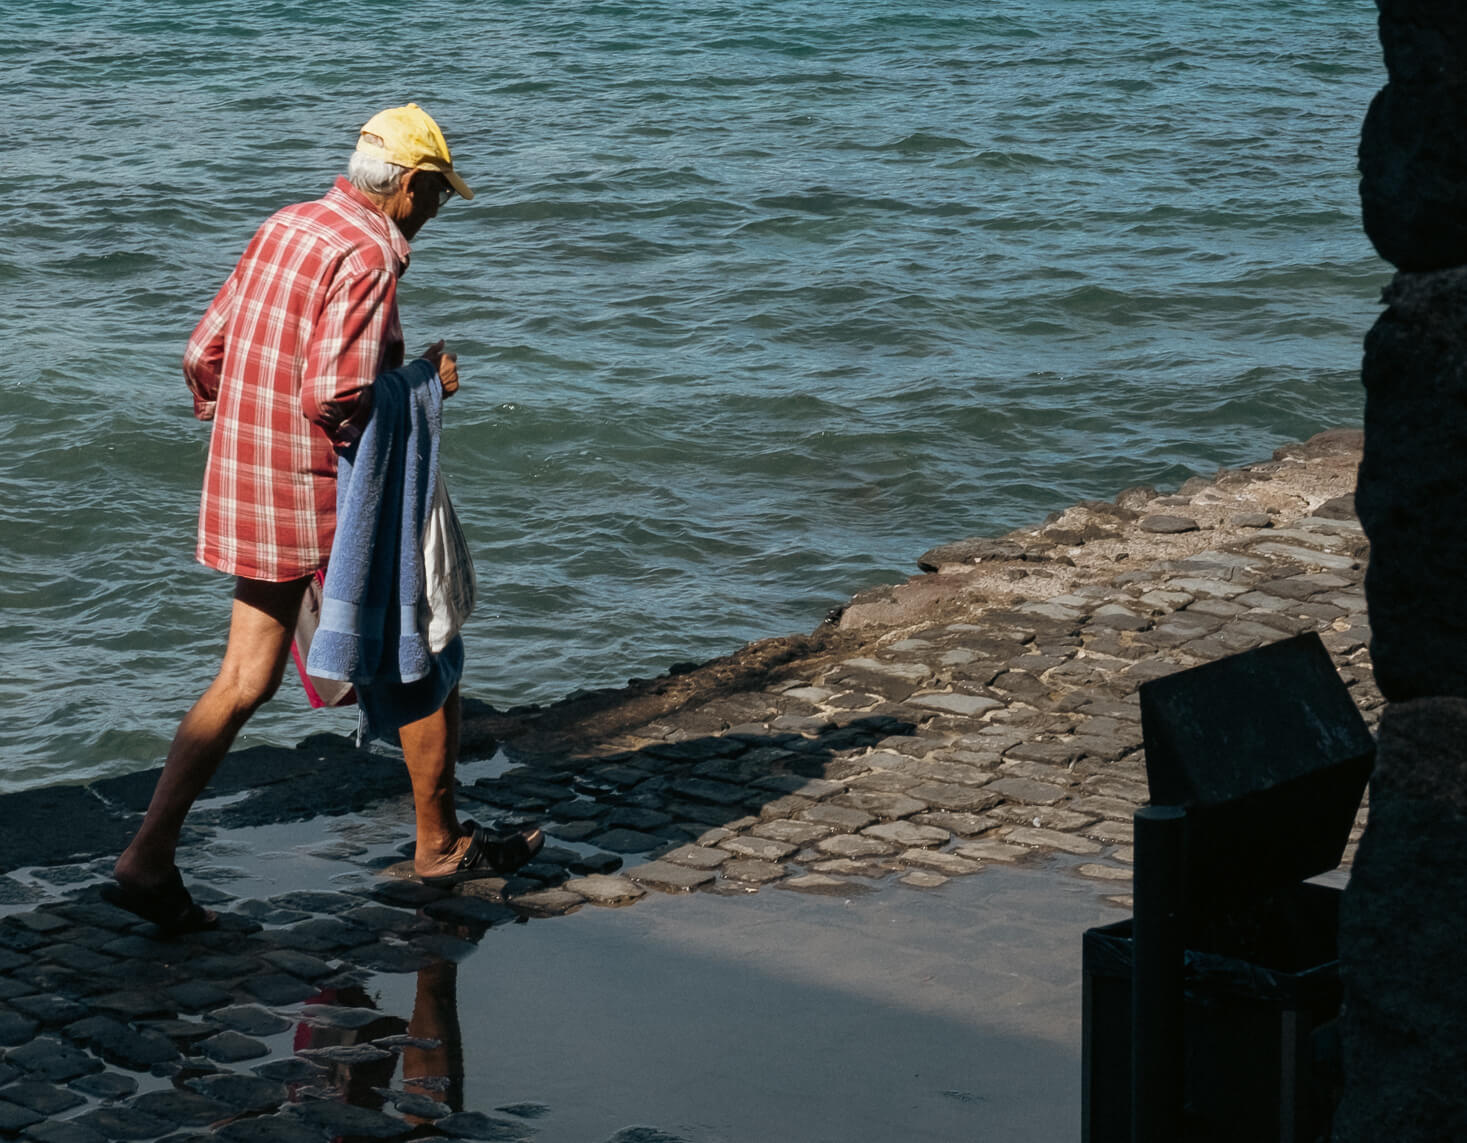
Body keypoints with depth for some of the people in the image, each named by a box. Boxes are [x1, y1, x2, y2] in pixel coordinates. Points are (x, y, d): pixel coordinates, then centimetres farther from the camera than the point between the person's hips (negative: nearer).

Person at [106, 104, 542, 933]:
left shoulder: (283, 228, 10)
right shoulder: (367, 256, -18)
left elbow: (204, 352, 14)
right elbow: (335, 397, -26)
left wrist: (226, 416, 30)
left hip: (251, 490, 8)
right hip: (330, 500, -8)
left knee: (247, 681, 10)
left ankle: (150, 858, 2)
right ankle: (441, 843, 23)